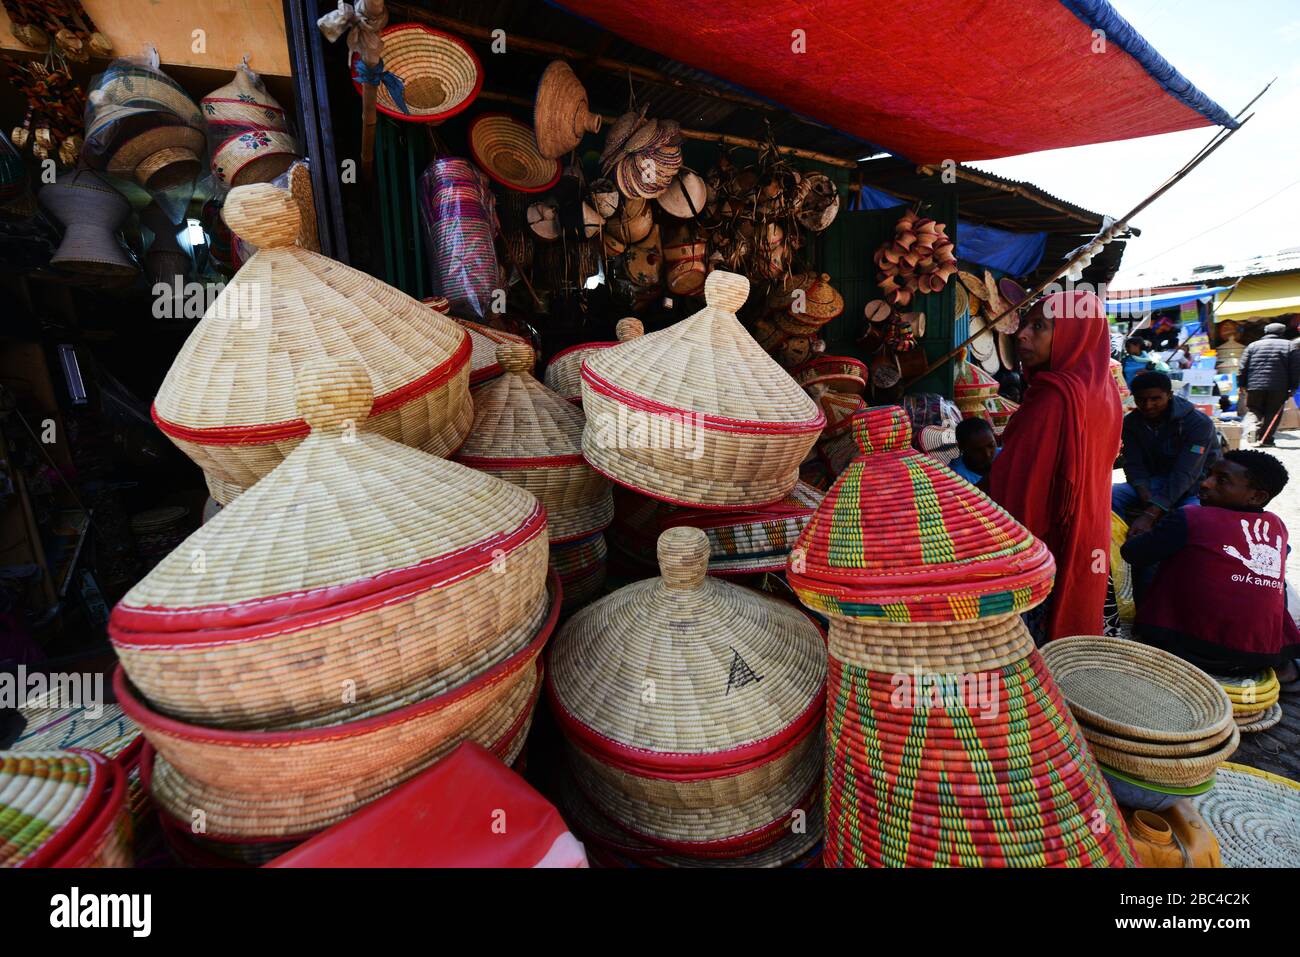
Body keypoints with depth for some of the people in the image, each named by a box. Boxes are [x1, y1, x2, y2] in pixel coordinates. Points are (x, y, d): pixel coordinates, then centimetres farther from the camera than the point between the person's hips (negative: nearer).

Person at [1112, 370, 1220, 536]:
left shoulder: (1199, 423, -20)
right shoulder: (1131, 422, -5)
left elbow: (1184, 475, -29)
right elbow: (1134, 465, -9)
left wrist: (1149, 515, -40)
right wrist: (1147, 499, -30)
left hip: (1196, 484, -4)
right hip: (1156, 481, 4)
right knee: (1110, 495, -23)